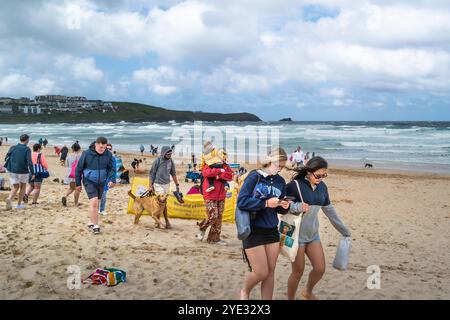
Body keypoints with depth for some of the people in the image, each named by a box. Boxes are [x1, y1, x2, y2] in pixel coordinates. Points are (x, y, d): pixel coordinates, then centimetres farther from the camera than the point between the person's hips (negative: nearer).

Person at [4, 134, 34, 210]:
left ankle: (9, 199, -14)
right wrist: (32, 173, -15)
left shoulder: (13, 148, 2)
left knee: (15, 187, 14)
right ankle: (19, 204, 21)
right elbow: (29, 162, -17)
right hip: (23, 171, -3)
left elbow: (6, 158, 6)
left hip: (12, 170, 3)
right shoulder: (27, 149, -11)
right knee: (23, 187, 18)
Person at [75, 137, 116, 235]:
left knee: (95, 203, 14)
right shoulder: (86, 154, -13)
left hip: (101, 182, 4)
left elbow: (111, 168, 1)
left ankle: (91, 222, 30)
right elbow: (79, 169, -4)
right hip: (89, 181, -4)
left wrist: (112, 180, -16)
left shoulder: (108, 154, -5)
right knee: (94, 202, -17)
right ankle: (95, 225, -9)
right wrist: (78, 183, 1)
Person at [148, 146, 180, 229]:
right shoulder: (157, 161, -12)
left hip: (167, 184, 5)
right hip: (158, 184, -5)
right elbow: (151, 174, -7)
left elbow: (173, 173, 11)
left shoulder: (170, 161, 1)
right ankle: (167, 221, 1)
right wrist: (150, 186, -9)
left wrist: (177, 184, 12)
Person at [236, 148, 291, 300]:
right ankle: (245, 292, 28)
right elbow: (241, 201, -18)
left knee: (270, 272, 8)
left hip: (272, 230, 5)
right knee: (261, 272, -2)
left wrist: (284, 206, -9)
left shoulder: (280, 181, 7)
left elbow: (279, 210, 13)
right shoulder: (254, 176, -9)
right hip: (253, 230, -5)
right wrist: (266, 203, -23)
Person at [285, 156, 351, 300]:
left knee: (320, 269, 7)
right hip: (296, 235, -6)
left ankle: (308, 292, 36)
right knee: (298, 272, 3)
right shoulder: (295, 185, -17)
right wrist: (297, 207, -32)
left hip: (313, 234, 6)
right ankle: (290, 298, 27)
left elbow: (329, 210, 13)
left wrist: (344, 230, 18)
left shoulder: (322, 187, 3)